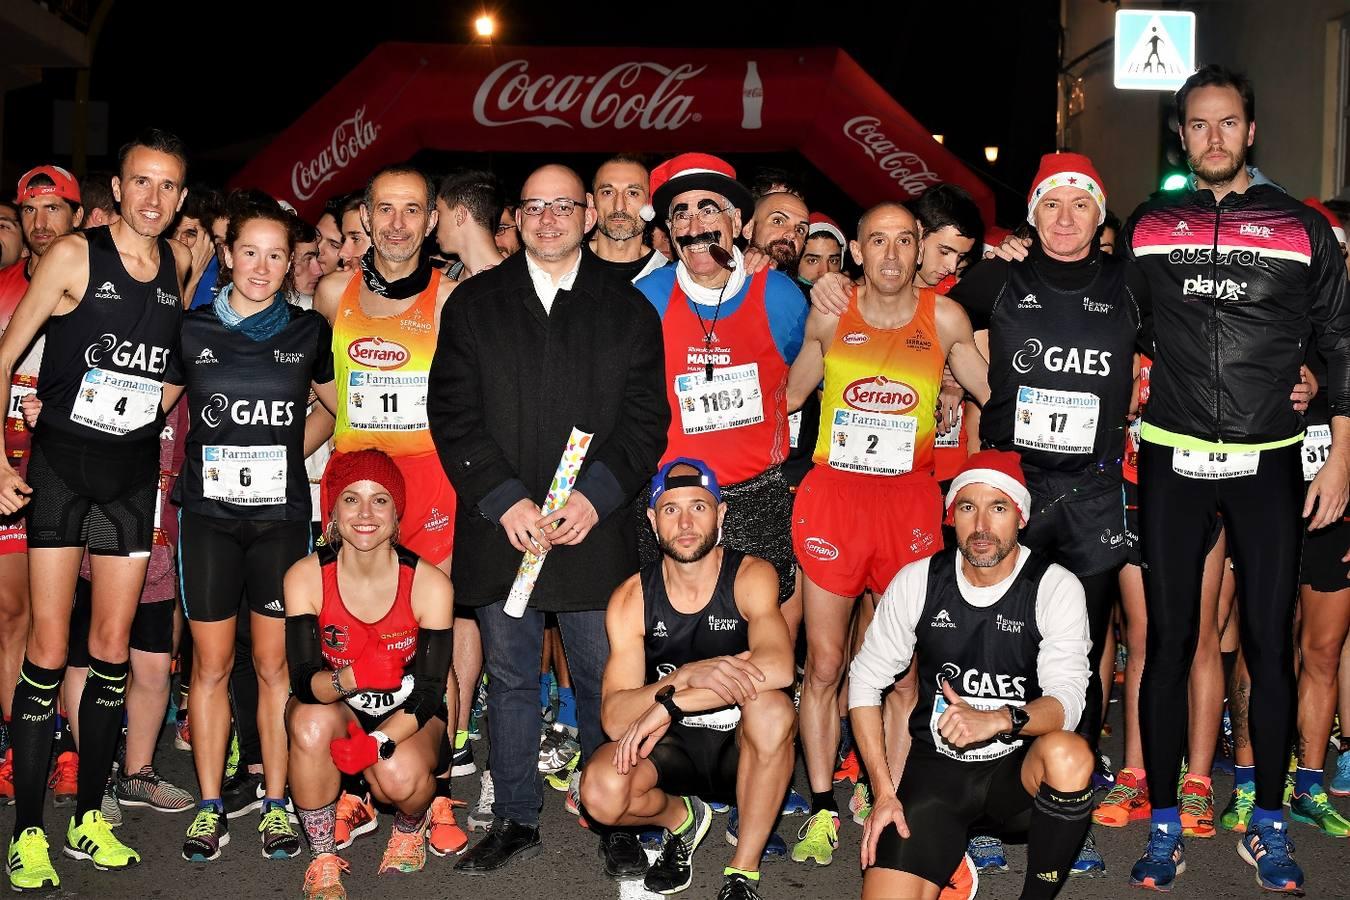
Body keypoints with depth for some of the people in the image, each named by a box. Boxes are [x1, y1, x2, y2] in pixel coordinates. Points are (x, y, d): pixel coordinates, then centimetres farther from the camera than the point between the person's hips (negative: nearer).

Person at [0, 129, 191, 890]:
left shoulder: (182, 262, 4)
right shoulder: (74, 255, -7)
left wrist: (168, 396, 8)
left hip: (134, 475, 4)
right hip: (62, 465, -4)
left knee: (113, 649, 7)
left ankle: (90, 819, 18)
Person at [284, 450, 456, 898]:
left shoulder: (430, 584, -19)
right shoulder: (306, 577, -17)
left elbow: (429, 691, -15)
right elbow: (303, 681, -20)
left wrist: (377, 742, -32)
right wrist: (352, 678, -43)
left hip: (407, 716, -1)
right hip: (337, 709, 1)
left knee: (399, 776, -32)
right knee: (311, 722, -34)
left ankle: (412, 824, 8)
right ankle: (323, 858, -12)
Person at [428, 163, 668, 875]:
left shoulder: (629, 310, 8)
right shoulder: (474, 303, 7)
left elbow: (645, 419, 2)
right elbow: (453, 413, 0)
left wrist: (596, 496, -12)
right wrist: (505, 501, -11)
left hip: (595, 526, 0)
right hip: (500, 527, 1)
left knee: (603, 680, 6)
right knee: (509, 678, 10)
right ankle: (515, 820, 23)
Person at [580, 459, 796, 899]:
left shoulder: (751, 577, -12)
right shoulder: (631, 598, -7)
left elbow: (778, 667, -33)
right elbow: (614, 718, -17)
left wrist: (668, 705, -33)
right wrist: (688, 677, -35)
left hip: (743, 748, -1)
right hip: (671, 747, 2)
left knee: (771, 707, -35)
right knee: (601, 792, -28)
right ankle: (680, 819, 10)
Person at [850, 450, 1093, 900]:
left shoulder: (1056, 587, -8)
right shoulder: (918, 580, -3)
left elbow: (1066, 700, -16)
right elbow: (865, 680, 2)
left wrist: (997, 720, -38)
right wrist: (884, 791, -6)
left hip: (1019, 765, 0)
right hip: (936, 765, 1)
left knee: (1068, 755, -36)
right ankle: (950, 853, 15)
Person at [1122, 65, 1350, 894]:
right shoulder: (1147, 227, 7)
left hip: (1269, 462, 0)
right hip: (1173, 459, 0)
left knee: (1271, 644, 4)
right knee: (1168, 640, 2)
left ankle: (1269, 827, 18)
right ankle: (1164, 827, 12)